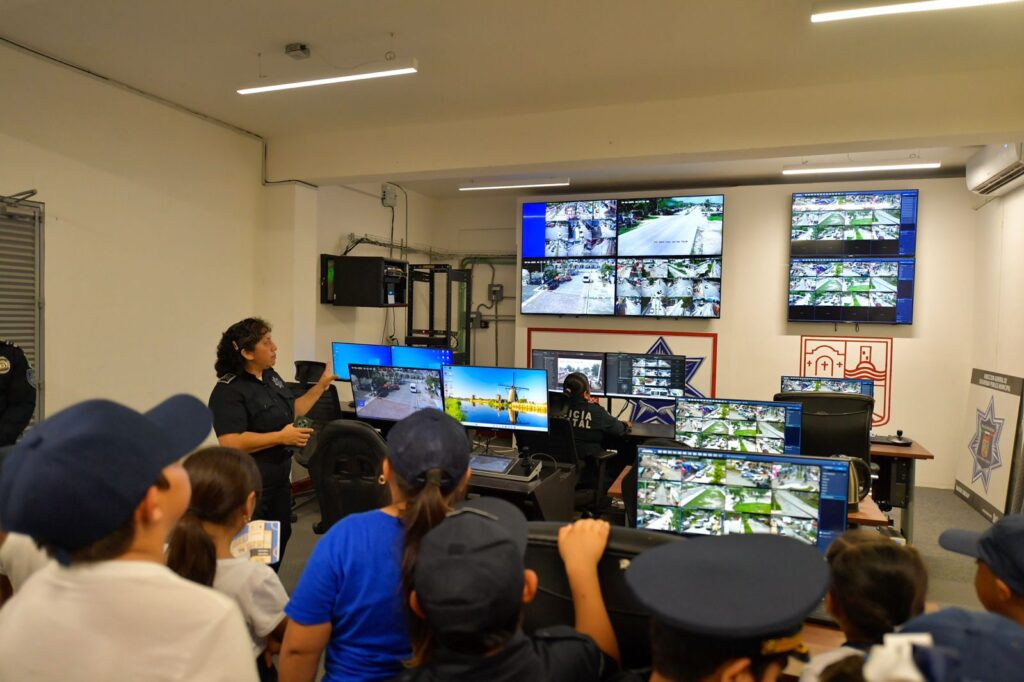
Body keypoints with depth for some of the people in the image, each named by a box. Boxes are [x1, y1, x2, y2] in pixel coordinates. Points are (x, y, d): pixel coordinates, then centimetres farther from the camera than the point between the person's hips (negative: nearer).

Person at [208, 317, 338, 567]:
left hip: (279, 478, 9)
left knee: (280, 537, 21)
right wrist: (281, 437, -25)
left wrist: (323, 384, 14)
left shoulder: (271, 377, 8)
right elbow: (230, 443, -29)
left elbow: (292, 411, 19)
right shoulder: (228, 391, -20)